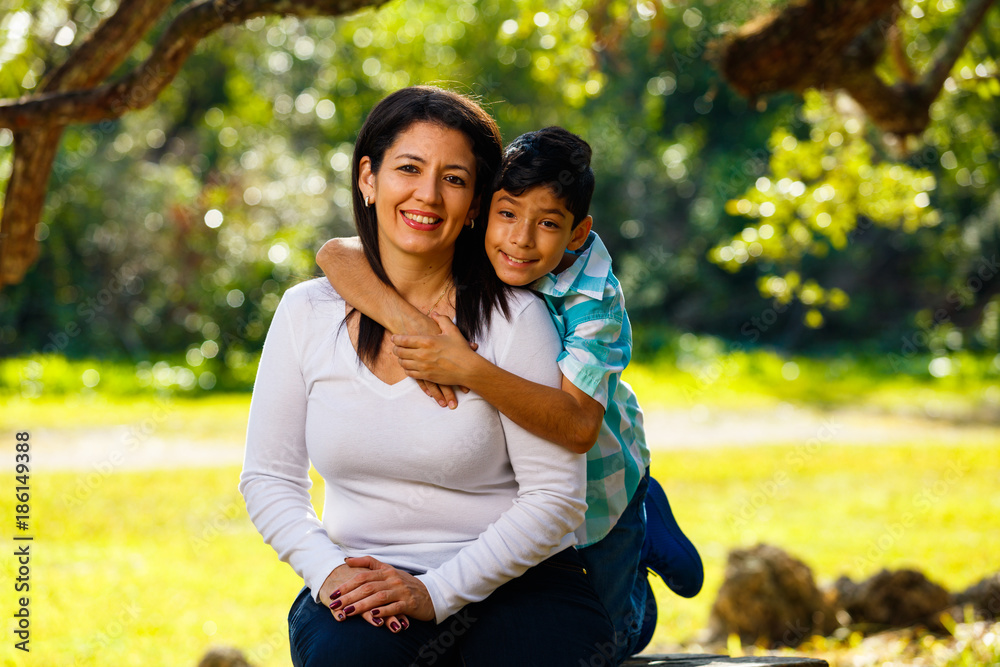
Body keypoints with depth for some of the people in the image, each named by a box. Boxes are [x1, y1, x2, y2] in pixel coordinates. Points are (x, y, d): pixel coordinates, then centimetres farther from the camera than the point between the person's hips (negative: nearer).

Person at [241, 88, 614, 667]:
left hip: (510, 578, -1)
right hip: (364, 582, 1)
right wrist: (328, 571, -12)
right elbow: (269, 477, 7)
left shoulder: (514, 319, -7)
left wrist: (437, 592, -18)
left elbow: (556, 495, -9)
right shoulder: (307, 314, 3)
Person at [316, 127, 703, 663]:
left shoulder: (593, 299, -32)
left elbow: (578, 427, -45)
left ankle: (643, 527, 39)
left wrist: (467, 368, -54)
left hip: (592, 478, -2)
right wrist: (407, 320, -50)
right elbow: (336, 254, -34)